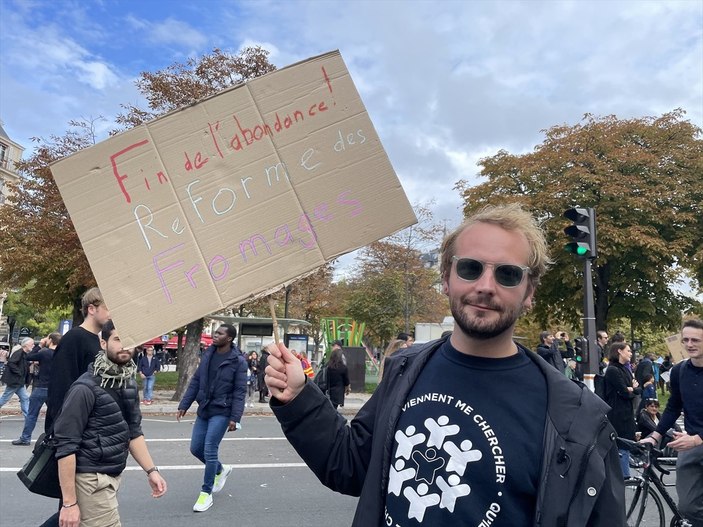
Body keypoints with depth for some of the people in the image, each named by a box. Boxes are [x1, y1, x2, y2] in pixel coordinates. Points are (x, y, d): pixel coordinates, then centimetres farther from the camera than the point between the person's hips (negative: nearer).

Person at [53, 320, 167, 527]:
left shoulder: (130, 383, 4)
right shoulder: (86, 387, -19)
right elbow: (66, 446, -19)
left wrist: (151, 470, 7)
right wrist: (69, 502, -19)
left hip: (112, 476, 7)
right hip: (91, 479, -7)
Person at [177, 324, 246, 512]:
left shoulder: (238, 361, -13)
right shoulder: (207, 354, 4)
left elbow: (240, 392, -15)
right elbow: (195, 381, 9)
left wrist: (235, 417, -20)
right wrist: (184, 405, 5)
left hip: (221, 412, -6)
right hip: (203, 410, 7)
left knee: (209, 450, -6)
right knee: (195, 448, 11)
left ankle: (206, 493, 12)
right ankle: (221, 470, 37)